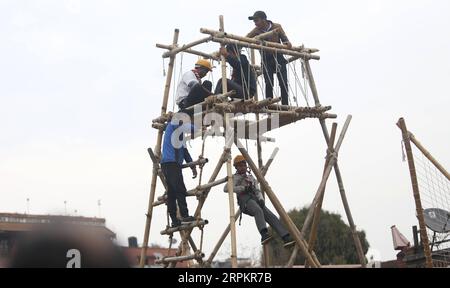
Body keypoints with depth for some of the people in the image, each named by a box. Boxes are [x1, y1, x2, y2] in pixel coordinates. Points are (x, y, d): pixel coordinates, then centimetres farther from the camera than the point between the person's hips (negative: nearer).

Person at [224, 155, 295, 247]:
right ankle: (264, 234, -58)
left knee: (270, 216, -19)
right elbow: (226, 188, -1)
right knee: (258, 211, -37)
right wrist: (243, 188, -10)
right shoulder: (235, 177, 18)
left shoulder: (251, 178, 33)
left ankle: (286, 238, -32)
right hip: (244, 200, -5)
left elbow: (257, 191, 20)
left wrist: (261, 199, -4)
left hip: (255, 199, 5)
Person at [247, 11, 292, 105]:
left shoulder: (277, 27, -6)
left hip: (278, 58, 0)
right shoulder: (256, 31, -6)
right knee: (269, 84, -7)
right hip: (266, 59, 0)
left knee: (283, 83, -2)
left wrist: (287, 43, -24)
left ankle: (285, 106, 5)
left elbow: (284, 39, 0)